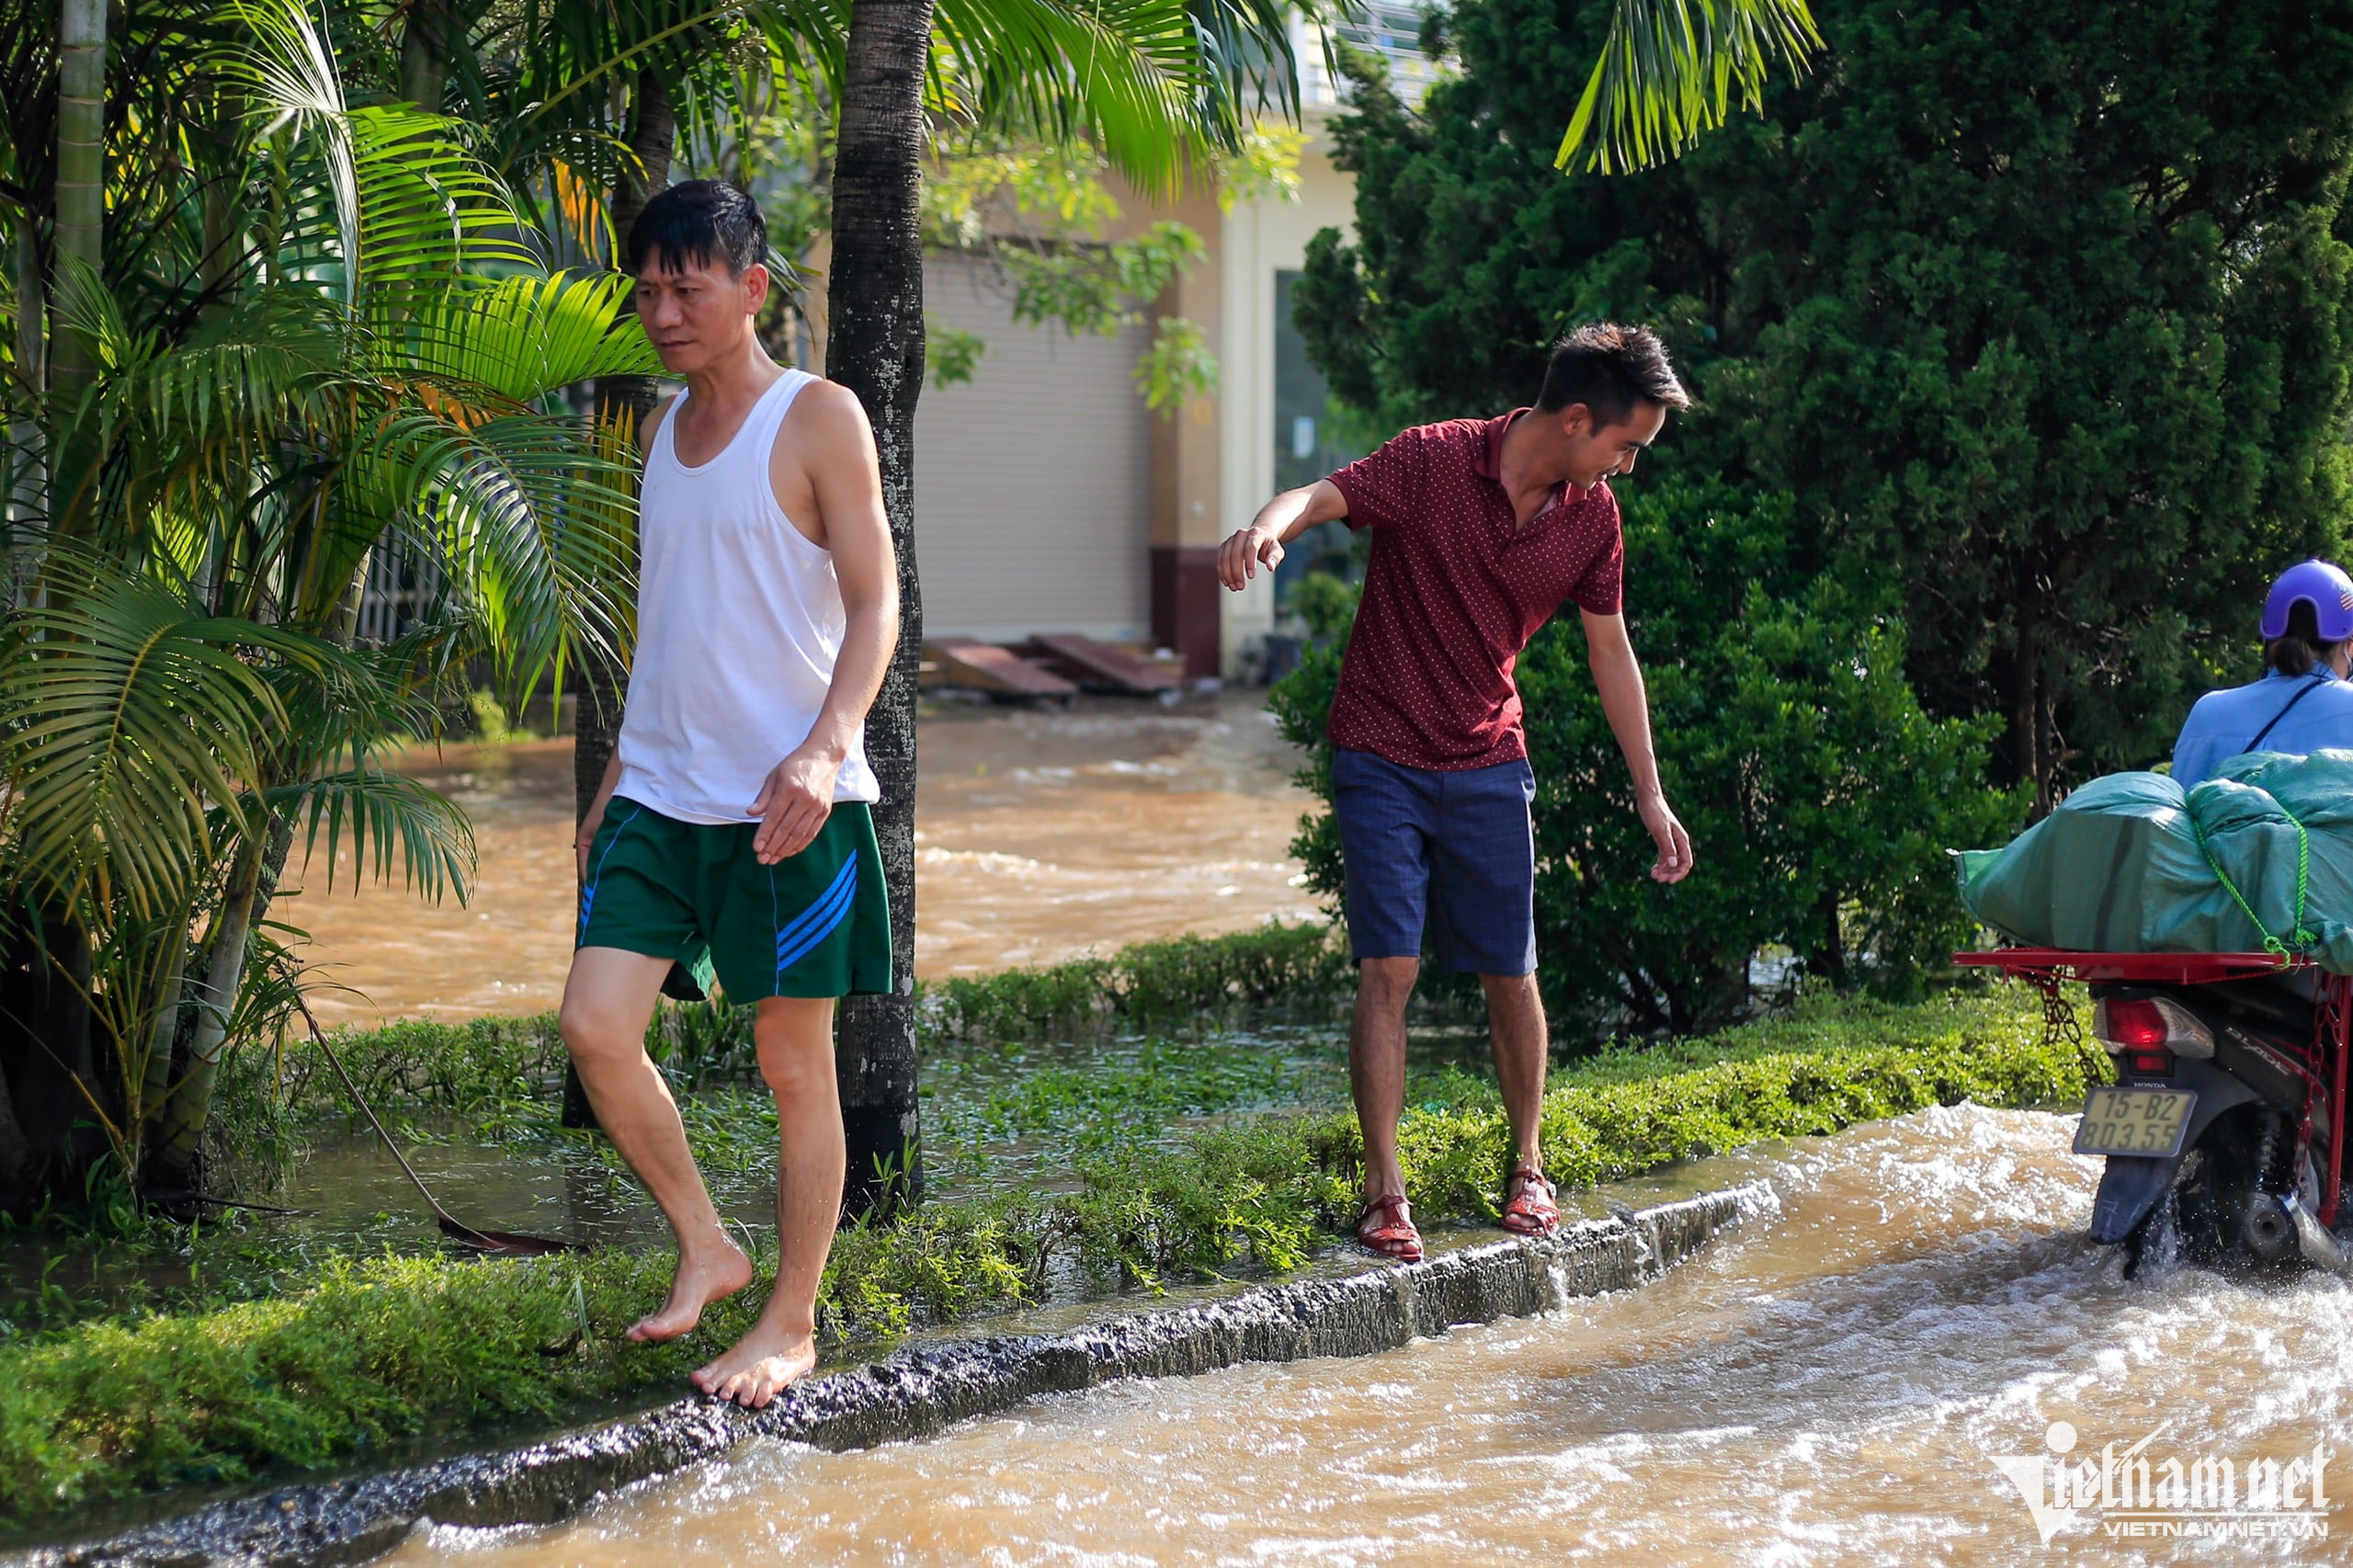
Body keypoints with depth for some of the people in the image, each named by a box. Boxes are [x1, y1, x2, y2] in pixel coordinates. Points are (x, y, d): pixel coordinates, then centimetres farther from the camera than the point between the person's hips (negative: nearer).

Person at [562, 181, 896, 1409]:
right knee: (596, 1028, -7)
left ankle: (793, 1322, 15)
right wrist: (620, 770, 20)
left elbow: (873, 603, -10)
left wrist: (826, 747, -24)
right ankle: (705, 1249, 12)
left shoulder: (819, 419, -6)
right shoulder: (663, 429, 14)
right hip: (661, 793, 6)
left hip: (791, 800, -6)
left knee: (795, 1063, 3)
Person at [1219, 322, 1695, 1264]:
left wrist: (1650, 796, 13)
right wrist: (1268, 527, -52)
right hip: (1382, 759, -4)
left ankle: (1527, 1169, 25)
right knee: (1388, 969, -10)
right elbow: (1323, 495, -27)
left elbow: (1610, 651, 11)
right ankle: (1384, 1194, -5)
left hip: (1488, 764, 4)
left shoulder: (1591, 515, 1)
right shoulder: (1435, 461, -14)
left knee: (1509, 973, 6)